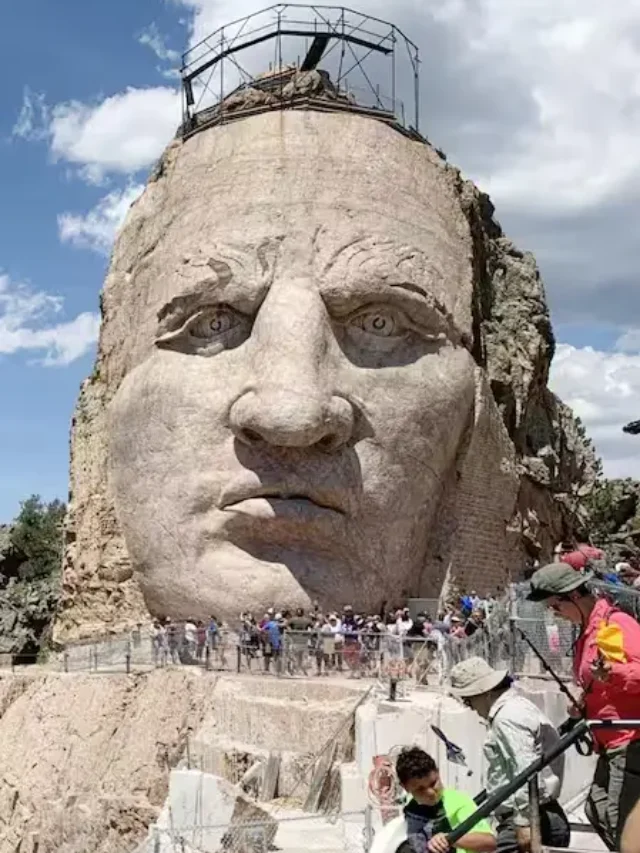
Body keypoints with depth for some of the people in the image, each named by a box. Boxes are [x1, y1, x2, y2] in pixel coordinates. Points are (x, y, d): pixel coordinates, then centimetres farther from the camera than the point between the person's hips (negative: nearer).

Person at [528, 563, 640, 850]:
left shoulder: (616, 622, -14)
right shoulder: (587, 630, 15)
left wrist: (612, 673, -39)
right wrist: (583, 702, 8)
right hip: (611, 743, 10)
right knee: (597, 811, 15)